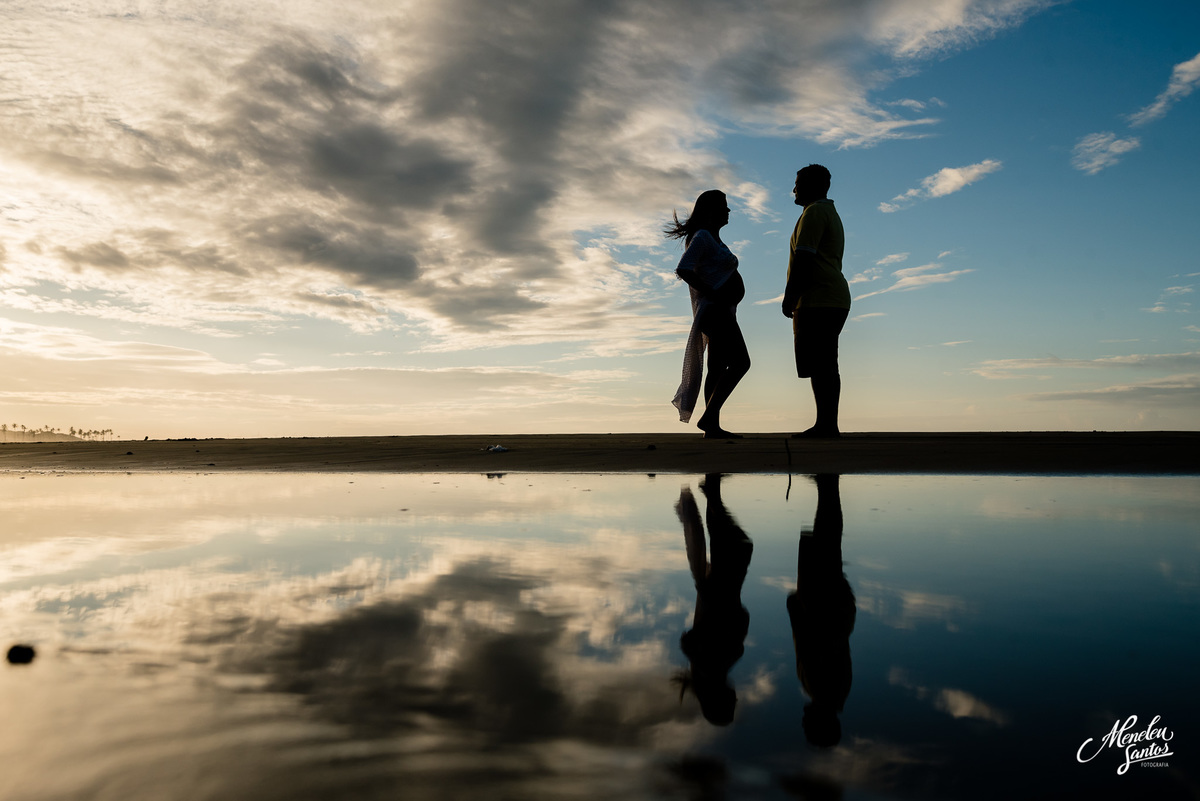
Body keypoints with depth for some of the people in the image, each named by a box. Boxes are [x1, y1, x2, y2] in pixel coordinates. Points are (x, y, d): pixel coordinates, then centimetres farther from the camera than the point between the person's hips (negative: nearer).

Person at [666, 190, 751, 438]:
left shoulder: (714, 239, 23)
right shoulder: (702, 236, -9)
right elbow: (683, 269, -21)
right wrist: (712, 294, -20)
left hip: (721, 311, 11)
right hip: (714, 309, -11)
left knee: (718, 369, 6)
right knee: (740, 362, -20)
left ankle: (713, 427, 5)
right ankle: (708, 417, -23)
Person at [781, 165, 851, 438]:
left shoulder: (814, 213, -6)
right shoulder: (832, 214, 27)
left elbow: (803, 258, -16)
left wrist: (789, 297, -15)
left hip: (817, 301, -10)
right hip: (834, 300, 10)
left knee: (819, 365, -13)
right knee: (826, 365, 7)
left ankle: (825, 424, -15)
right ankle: (828, 425, 7)